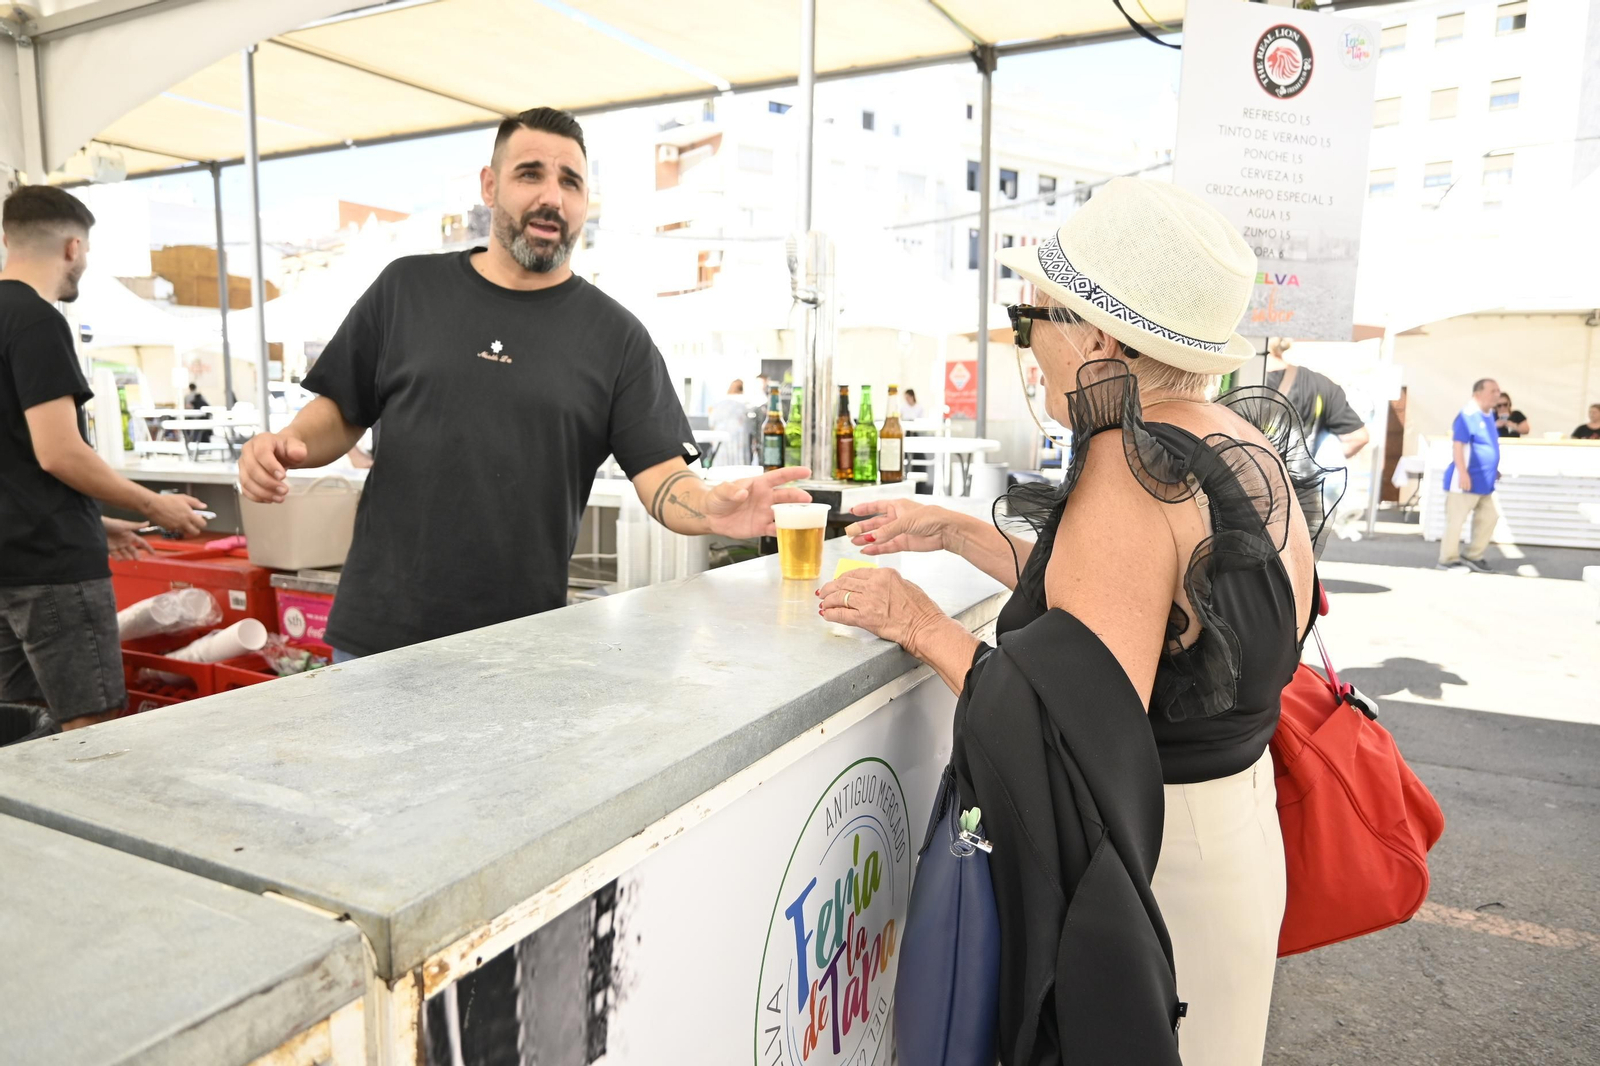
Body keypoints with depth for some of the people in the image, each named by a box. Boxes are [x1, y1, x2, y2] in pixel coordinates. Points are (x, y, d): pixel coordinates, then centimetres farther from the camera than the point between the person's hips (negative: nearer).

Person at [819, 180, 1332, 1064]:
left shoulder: (1131, 469, -25)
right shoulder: (1245, 438, 3)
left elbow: (1088, 731, -30)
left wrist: (921, 625, -19)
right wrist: (955, 533, 12)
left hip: (1153, 860, -9)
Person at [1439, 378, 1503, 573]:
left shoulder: (1489, 415, 13)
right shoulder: (1467, 415, -16)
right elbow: (1458, 445, -21)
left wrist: (1494, 469, 23)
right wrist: (1463, 472, -25)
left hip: (1484, 481, 10)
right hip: (1466, 479, -10)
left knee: (1489, 517, 13)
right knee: (1456, 519, -2)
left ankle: (1472, 556, 22)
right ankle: (1449, 559, 7)